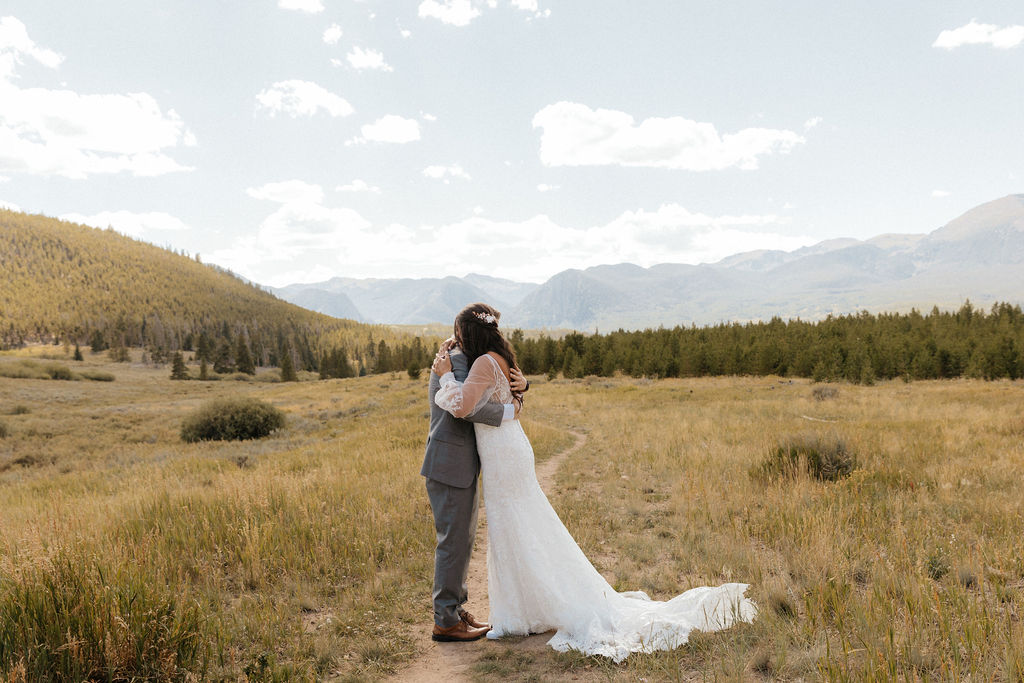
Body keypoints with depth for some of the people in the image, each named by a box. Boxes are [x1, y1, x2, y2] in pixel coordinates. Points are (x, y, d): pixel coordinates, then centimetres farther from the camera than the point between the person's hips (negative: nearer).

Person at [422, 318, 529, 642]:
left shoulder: (468, 361, 17)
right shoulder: (455, 360, -15)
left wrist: (520, 385, -6)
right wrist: (507, 410, -19)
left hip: (463, 466, 10)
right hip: (449, 466, -10)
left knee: (463, 539, 16)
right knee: (454, 541, -3)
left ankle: (456, 609, 26)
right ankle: (445, 622, 7)